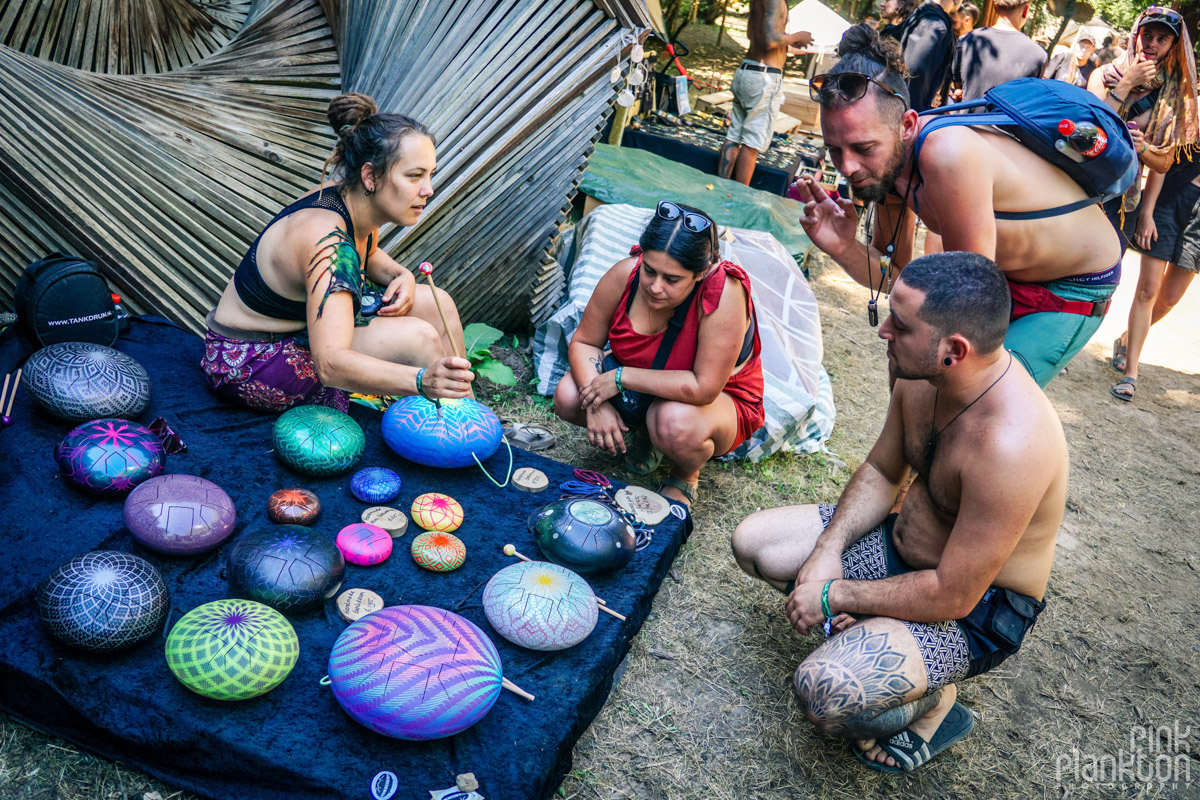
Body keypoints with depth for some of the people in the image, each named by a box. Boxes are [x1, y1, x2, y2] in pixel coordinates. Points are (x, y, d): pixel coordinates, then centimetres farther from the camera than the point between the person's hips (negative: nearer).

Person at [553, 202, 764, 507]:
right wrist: (597, 403, -25)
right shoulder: (626, 273, -21)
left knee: (675, 423, -38)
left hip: (720, 399, -5)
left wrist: (622, 377, -32)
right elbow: (584, 341, -9)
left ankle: (686, 476, 0)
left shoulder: (724, 293, -34)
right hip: (638, 389, 5)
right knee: (567, 396, -17)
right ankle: (644, 432, 12)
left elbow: (703, 388, -36)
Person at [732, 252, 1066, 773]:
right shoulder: (920, 372, -12)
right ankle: (869, 631, 9)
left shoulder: (1009, 443, -37)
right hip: (902, 541, 8)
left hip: (975, 608, -8)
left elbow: (953, 596, -31)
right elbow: (881, 472, 4)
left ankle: (935, 701, 2)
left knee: (826, 690, -30)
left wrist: (832, 595, -20)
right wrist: (828, 549, -11)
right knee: (752, 543, 2)